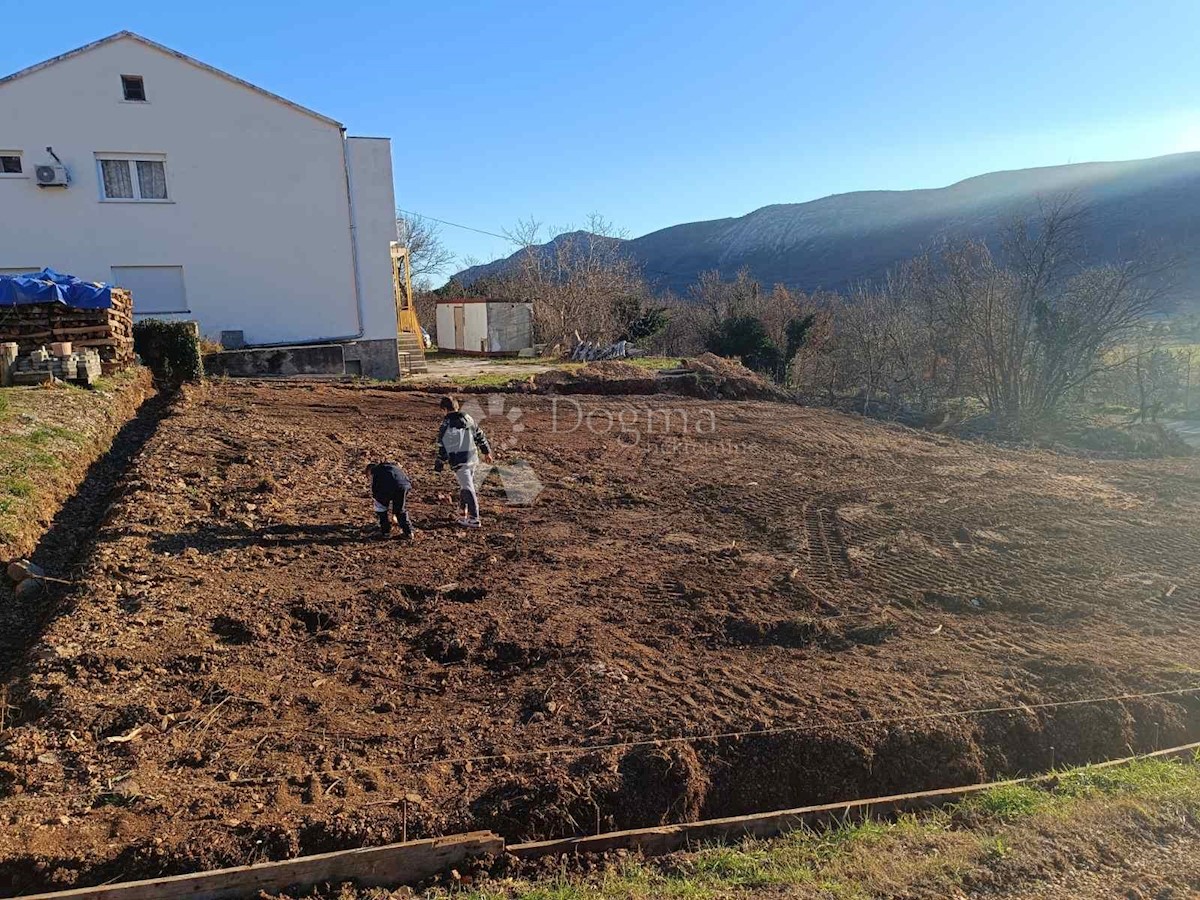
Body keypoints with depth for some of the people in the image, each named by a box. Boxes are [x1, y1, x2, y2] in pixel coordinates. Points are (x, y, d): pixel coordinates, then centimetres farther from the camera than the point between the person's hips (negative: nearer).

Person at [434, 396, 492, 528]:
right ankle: (463, 510, 35)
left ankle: (474, 519, -7)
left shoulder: (446, 424, -11)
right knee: (466, 485, 21)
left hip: (459, 462, -6)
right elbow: (480, 435, 14)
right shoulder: (468, 419, 7)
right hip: (472, 459, 6)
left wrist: (439, 464, 0)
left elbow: (443, 446, -9)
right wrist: (487, 452, 24)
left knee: (467, 488, -6)